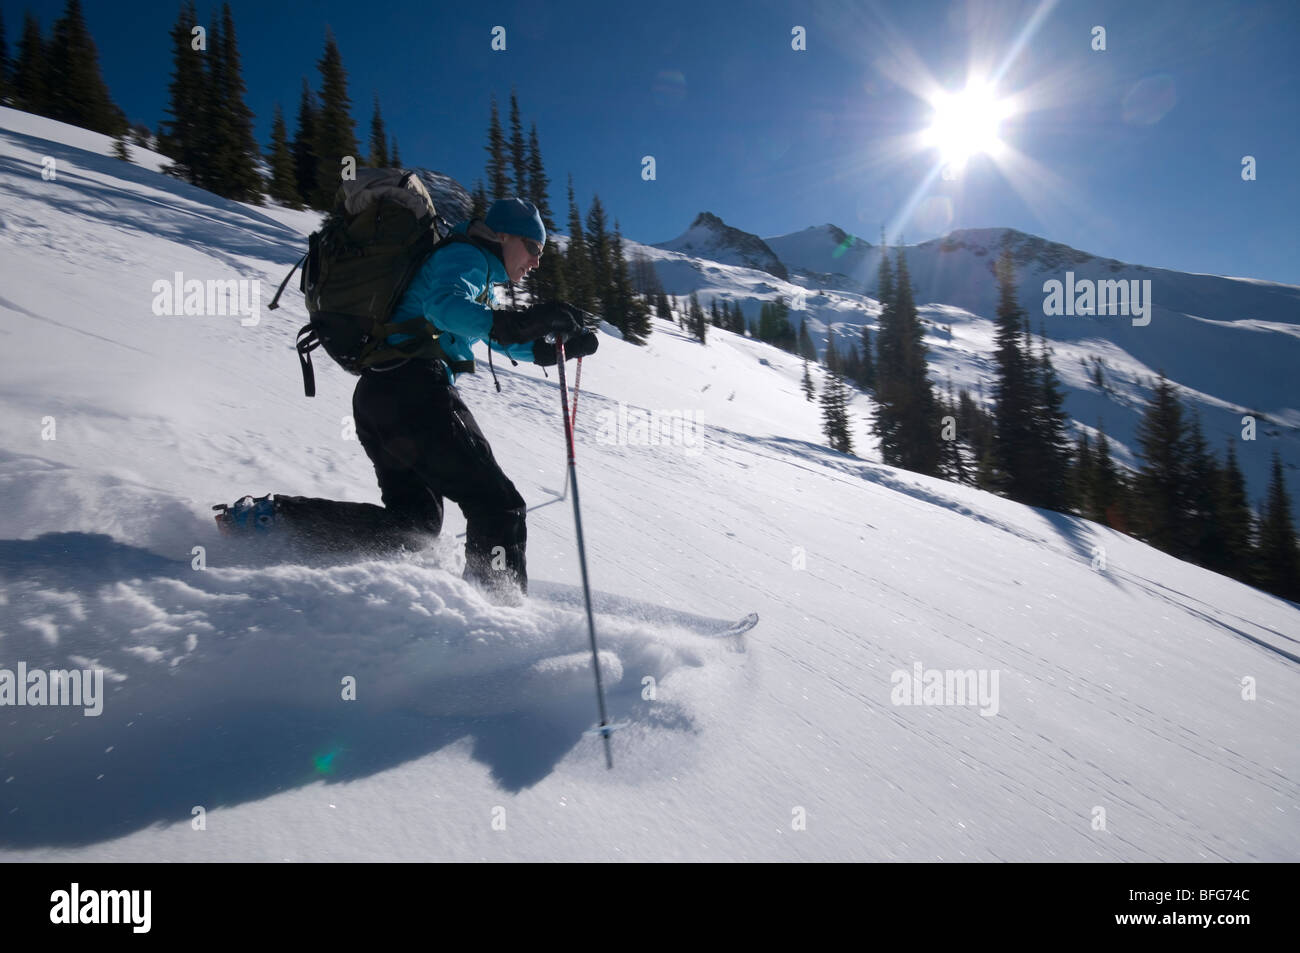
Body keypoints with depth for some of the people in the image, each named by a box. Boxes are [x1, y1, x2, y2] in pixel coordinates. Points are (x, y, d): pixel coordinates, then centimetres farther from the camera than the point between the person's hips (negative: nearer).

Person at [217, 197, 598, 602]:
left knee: (413, 520, 10)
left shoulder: (479, 276, 31)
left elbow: (504, 343, 40)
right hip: (415, 388, -10)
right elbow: (445, 305, -22)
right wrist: (516, 323, -38)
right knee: (498, 505, -9)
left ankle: (274, 514, 4)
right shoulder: (467, 257, 1)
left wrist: (563, 345, 25)